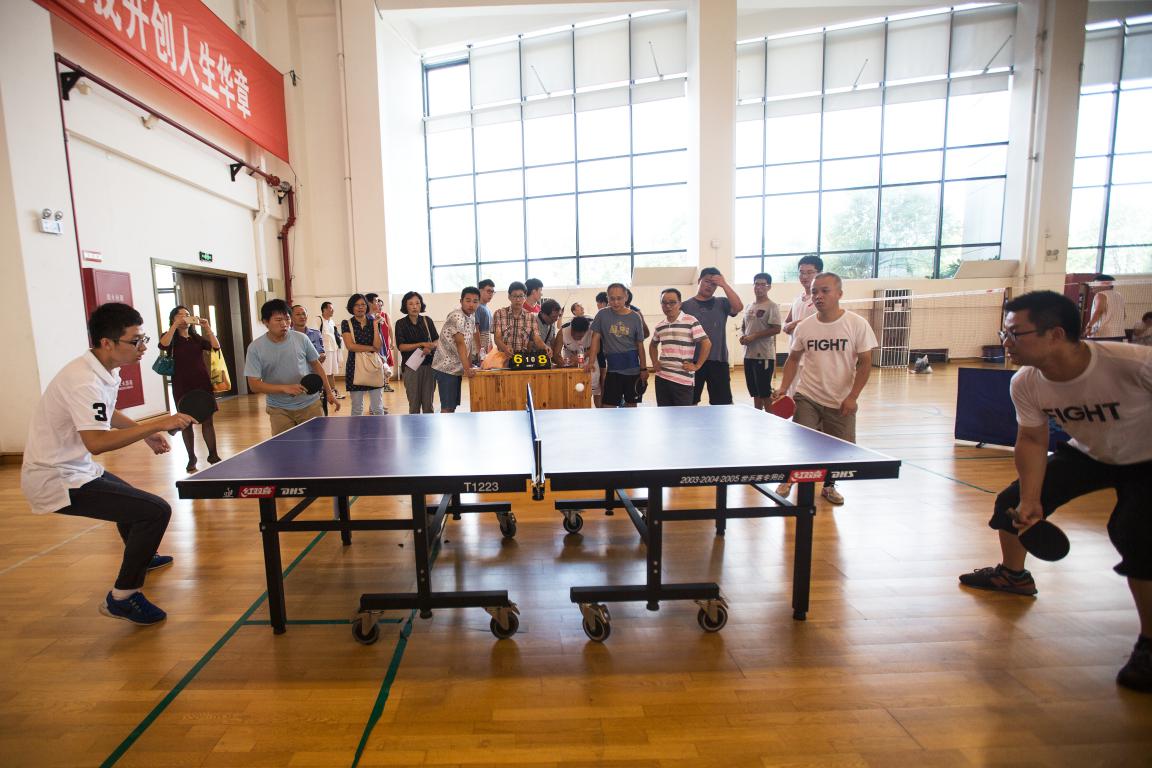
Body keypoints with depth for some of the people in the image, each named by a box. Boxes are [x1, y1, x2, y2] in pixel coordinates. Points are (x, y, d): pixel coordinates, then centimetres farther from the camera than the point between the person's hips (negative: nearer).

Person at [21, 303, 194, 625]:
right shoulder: (84, 381, -28)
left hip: (72, 469, 11)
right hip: (56, 480, -11)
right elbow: (96, 442, -38)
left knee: (129, 499, 33)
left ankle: (141, 557, 60)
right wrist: (159, 424, -37)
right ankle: (122, 597, -5)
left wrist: (147, 434, 10)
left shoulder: (105, 371, 3)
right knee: (155, 511, -20)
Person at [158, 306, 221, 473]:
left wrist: (207, 328, -13)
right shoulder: (171, 337, 3)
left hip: (202, 384, 2)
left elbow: (216, 346, -4)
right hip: (182, 387, -2)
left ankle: (213, 455, 12)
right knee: (186, 422, 4)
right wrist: (176, 325, -25)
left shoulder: (197, 338, 12)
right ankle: (191, 458, 14)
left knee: (208, 421, 3)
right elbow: (163, 345, -21)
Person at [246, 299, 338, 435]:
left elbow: (316, 365, 9)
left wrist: (329, 392, 7)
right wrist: (284, 388, -22)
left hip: (310, 405, 1)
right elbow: (254, 385, -9)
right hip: (279, 410, -1)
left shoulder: (301, 339, -3)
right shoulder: (255, 348, -7)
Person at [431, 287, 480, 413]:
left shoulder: (472, 317, 10)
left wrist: (470, 366, 9)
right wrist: (467, 369, -27)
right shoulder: (456, 316, -17)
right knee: (447, 407, -8)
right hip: (446, 367, -9)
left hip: (457, 368, 9)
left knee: (453, 405, 13)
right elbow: (460, 343, -23)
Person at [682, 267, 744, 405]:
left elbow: (738, 307, -13)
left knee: (723, 402, 4)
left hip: (718, 360, 1)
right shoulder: (686, 305, 4)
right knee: (690, 402, 9)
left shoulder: (722, 303, 8)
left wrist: (724, 284, -14)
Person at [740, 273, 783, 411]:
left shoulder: (771, 306, -7)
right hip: (749, 354, 7)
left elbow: (776, 329, -15)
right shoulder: (750, 306, 15)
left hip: (764, 356, -7)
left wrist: (754, 336, -17)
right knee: (755, 392, 14)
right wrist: (742, 336, 1)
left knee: (765, 393, -3)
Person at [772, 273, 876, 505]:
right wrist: (783, 388, -2)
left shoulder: (858, 324, -8)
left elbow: (865, 363, -5)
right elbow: (793, 359, 10)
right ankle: (788, 480, 21)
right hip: (806, 398, 1)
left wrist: (852, 397, -12)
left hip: (841, 403, 0)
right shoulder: (803, 327, -2)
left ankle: (829, 486, 34)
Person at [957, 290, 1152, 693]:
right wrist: (1030, 499, -19)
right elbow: (1032, 441, -10)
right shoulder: (1025, 384, -22)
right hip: (1087, 454, 5)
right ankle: (1014, 575, 35)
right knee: (1012, 502, 4)